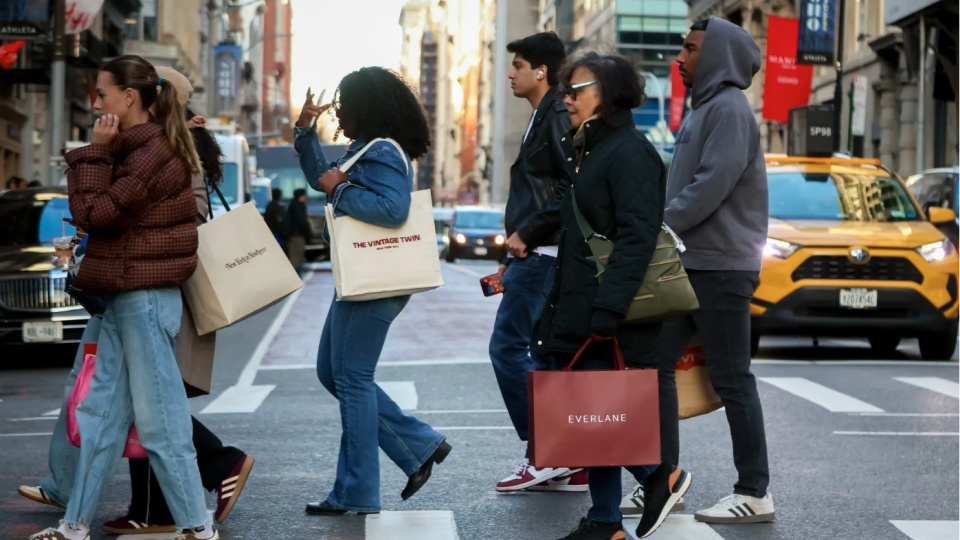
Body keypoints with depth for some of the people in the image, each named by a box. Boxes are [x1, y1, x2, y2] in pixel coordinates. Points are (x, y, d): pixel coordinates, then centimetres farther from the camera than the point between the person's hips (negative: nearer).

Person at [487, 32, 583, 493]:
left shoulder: (558, 116, -12)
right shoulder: (541, 118, 20)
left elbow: (572, 184, -23)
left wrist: (526, 233, -18)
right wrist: (511, 259, 21)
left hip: (543, 255, -10)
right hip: (534, 254, 10)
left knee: (508, 347, -10)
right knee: (545, 352, 9)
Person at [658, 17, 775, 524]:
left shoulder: (730, 109, -12)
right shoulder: (702, 109, 17)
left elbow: (711, 186, -21)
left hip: (720, 267, -10)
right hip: (688, 264, 10)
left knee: (732, 381, -4)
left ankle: (754, 494, 3)